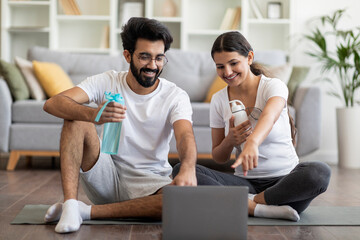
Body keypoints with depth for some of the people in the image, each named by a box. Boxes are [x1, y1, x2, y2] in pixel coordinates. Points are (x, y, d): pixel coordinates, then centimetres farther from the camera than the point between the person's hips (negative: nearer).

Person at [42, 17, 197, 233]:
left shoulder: (175, 97, -6)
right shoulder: (107, 82, -6)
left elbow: (186, 136, -25)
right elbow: (53, 103, -20)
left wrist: (188, 168, -50)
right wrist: (94, 115, -43)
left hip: (149, 184, 0)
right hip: (107, 175, 1)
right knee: (76, 118, -19)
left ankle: (87, 211, -26)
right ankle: (70, 203, -30)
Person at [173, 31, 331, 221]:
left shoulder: (273, 86, -5)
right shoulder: (218, 100, 6)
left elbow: (269, 116, -30)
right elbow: (219, 158, 11)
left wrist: (252, 142, -53)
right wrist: (230, 141, -13)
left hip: (285, 178, -3)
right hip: (245, 182, 3)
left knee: (319, 173, -36)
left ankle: (248, 202, -23)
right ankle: (260, 207, -29)